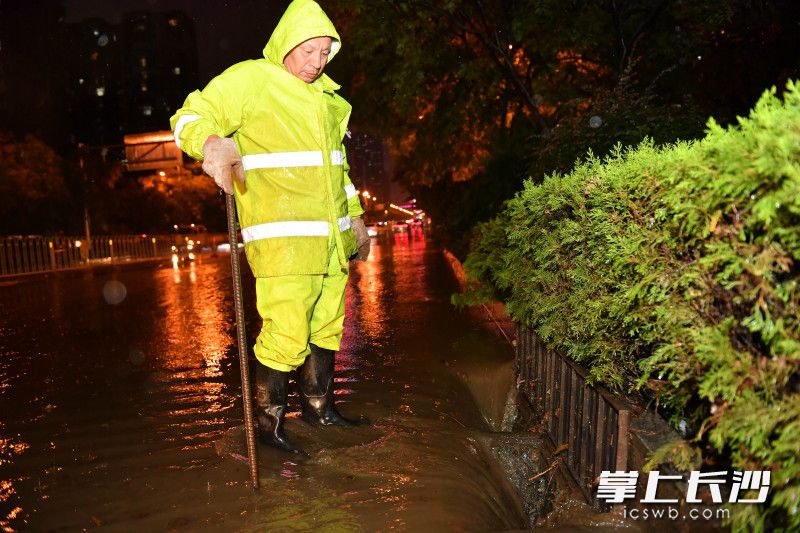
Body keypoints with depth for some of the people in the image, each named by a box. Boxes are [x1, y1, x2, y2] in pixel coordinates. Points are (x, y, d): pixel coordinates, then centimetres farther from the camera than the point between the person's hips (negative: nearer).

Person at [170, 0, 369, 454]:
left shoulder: (326, 96, 19)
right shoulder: (250, 79, -4)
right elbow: (190, 117, -9)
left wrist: (356, 216, 25)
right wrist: (212, 142, -33)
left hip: (331, 238, 8)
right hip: (282, 239, -8)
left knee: (327, 328, 15)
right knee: (286, 335, -8)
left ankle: (319, 405, 33)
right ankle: (269, 421, 13)